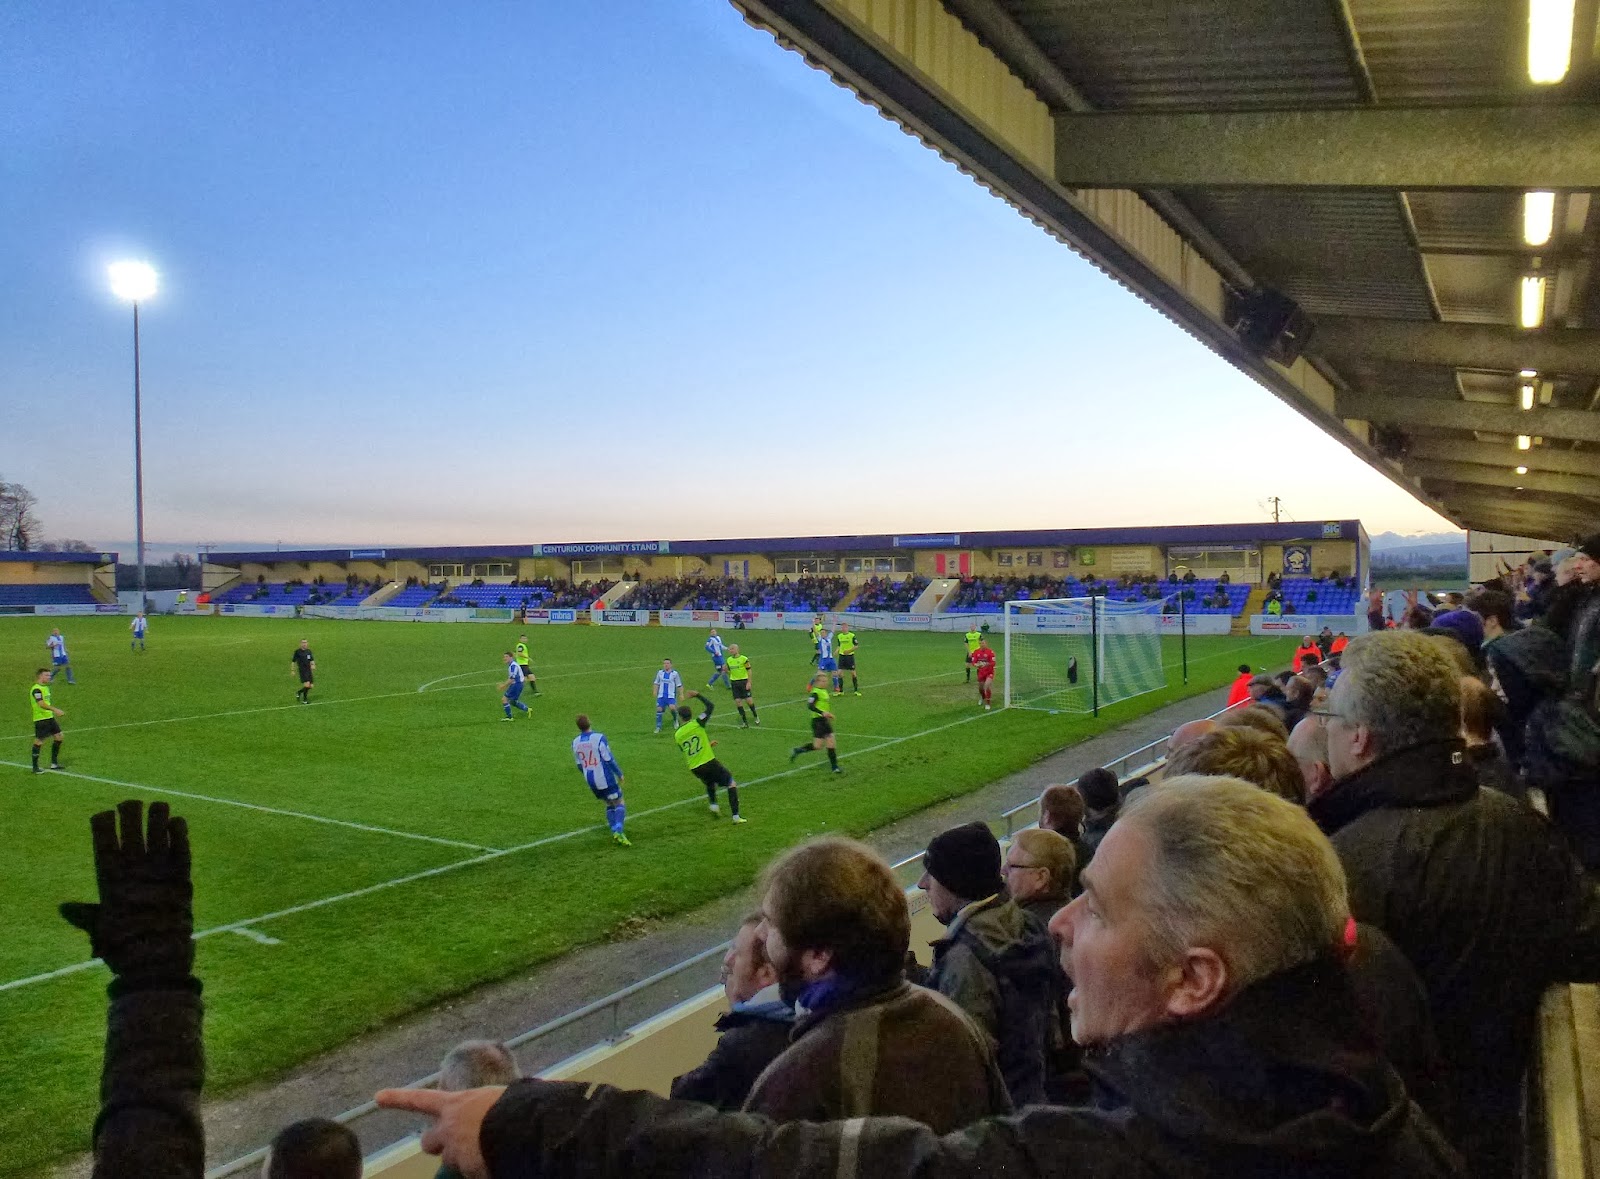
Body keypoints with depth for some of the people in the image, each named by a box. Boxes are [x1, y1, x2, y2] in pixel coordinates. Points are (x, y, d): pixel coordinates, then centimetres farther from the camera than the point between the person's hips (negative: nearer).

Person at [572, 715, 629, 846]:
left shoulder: (575, 742, -1)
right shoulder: (599, 738, -18)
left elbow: (579, 765, 10)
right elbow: (609, 760, -14)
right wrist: (619, 774, 0)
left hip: (590, 781, 6)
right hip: (605, 779, -6)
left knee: (609, 804, 20)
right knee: (620, 804, 3)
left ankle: (614, 832, 11)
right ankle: (618, 831, -17)